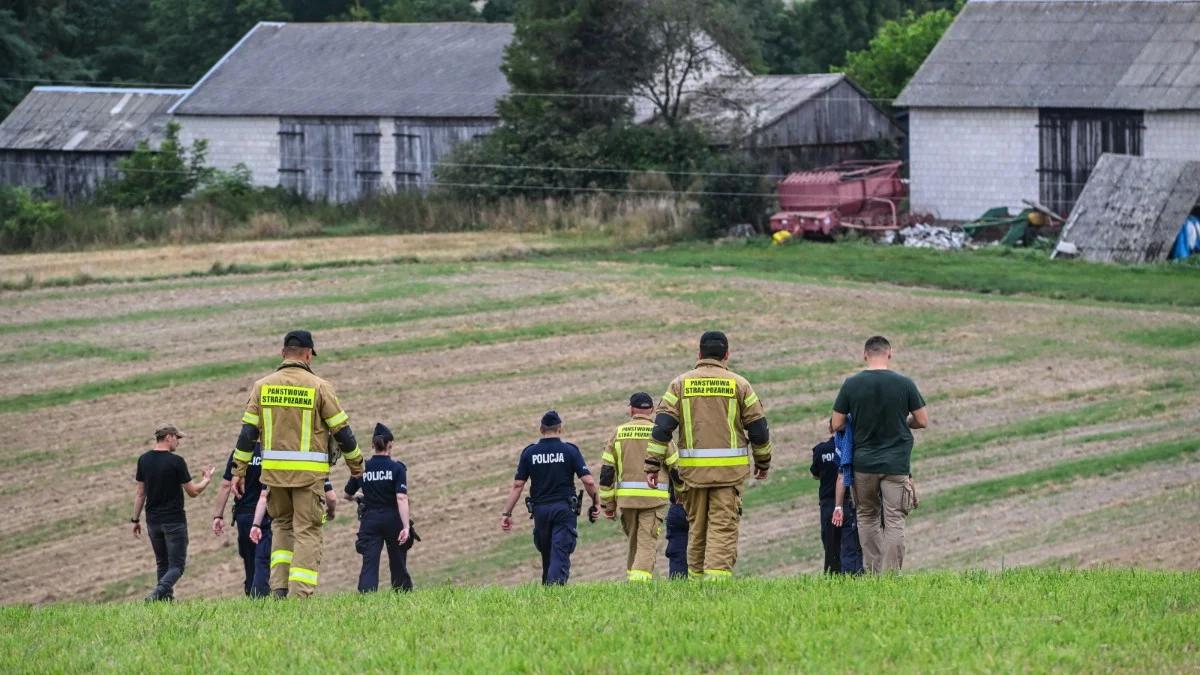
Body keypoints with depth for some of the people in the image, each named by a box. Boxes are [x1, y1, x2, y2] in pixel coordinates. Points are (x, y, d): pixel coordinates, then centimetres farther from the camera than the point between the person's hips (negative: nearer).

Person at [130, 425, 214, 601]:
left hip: (153, 521, 5)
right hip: (174, 521, -5)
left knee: (162, 564, 16)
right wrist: (206, 480, 13)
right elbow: (193, 492, -6)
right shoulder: (176, 461, -12)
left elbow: (141, 493, 8)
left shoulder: (144, 460, 3)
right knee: (177, 565, -3)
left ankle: (167, 597, 8)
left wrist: (136, 519, 15)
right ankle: (158, 592, -26)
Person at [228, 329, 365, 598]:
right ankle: (300, 593, -6)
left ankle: (279, 586, 7)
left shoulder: (263, 386, 4)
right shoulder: (319, 387, -4)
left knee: (281, 525, 20)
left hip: (274, 469, 3)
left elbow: (247, 432, 3)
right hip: (309, 473, -3)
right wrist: (356, 464, 12)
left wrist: (239, 471, 9)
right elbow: (341, 430, -1)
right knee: (307, 531, 2)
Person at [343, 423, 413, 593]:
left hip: (370, 520, 1)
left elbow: (347, 495, 16)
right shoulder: (397, 468, -6)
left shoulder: (362, 468, 3)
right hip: (392, 519, -1)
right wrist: (406, 527, -19)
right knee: (398, 565, 13)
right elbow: (401, 498, -16)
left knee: (369, 564, -7)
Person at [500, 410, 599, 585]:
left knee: (547, 556, 17)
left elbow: (517, 485, 3)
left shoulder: (529, 453, 4)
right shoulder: (570, 451, -2)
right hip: (564, 509, -2)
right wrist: (595, 504, 8)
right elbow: (588, 481, -7)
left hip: (540, 509, 2)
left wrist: (506, 513, 6)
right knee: (560, 554, -7)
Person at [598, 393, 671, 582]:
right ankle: (641, 579, -19)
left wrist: (607, 504, 10)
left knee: (633, 542, 18)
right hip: (654, 496, -2)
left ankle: (632, 577, 18)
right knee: (647, 544, -4)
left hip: (625, 496, 2)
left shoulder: (619, 433, 6)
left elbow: (606, 471, 5)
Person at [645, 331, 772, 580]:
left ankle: (696, 578, 17)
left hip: (693, 468, 2)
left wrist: (652, 465, -2)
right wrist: (763, 463, 18)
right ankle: (717, 576, -17)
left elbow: (662, 426, -3)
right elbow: (758, 428, 4)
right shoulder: (738, 384, 2)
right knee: (723, 527, -4)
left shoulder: (681, 384, 5)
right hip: (730, 470, -2)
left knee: (696, 527, 13)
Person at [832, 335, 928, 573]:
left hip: (863, 462, 1)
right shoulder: (904, 384, -5)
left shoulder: (851, 384, -4)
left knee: (867, 516, 16)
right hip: (896, 463, -1)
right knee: (894, 521, 0)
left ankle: (872, 572, 13)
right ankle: (890, 574, -6)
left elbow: (837, 425, 0)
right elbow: (923, 421, 1)